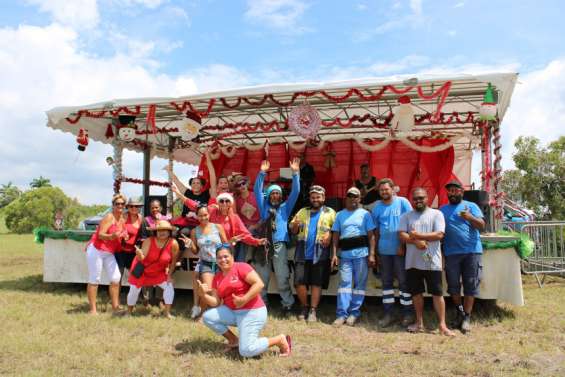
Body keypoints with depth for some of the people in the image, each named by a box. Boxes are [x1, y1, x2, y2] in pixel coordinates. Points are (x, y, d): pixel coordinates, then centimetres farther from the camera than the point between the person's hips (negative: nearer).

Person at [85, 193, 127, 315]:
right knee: (94, 279, -3)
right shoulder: (109, 217, -14)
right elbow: (100, 235, -21)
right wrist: (111, 236, -39)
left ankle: (115, 306, 10)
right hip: (96, 250, -7)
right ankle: (92, 309, 3)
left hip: (109, 253, 8)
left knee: (116, 278, 1)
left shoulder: (122, 220, 8)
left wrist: (124, 236, -1)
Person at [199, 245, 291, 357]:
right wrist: (203, 294, -13)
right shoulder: (217, 277, 9)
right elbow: (216, 302, 4)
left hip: (252, 312, -7)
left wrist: (243, 300, -24)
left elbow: (259, 284, -20)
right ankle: (234, 340, 10)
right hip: (233, 312, 7)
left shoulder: (241, 267, -10)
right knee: (207, 317, -6)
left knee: (246, 351, -17)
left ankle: (280, 340, 4)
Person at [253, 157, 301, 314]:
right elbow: (257, 190, 6)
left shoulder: (285, 207, 14)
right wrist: (262, 173, -5)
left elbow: (295, 192, 5)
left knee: (282, 278, -4)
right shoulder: (264, 206, 16)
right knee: (261, 277, 5)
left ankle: (288, 305, 3)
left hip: (279, 245, -1)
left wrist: (295, 173, -5)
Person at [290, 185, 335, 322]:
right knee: (299, 282, -1)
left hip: (320, 254, -2)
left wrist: (330, 235, -20)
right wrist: (295, 225, -10)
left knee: (317, 283, 1)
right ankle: (305, 307, 19)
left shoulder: (330, 213, 6)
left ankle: (313, 311, 9)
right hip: (302, 253, 3)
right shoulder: (302, 211, 14)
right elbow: (293, 230, 11)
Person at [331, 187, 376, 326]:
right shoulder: (340, 215, 13)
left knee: (359, 284, 2)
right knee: (344, 283, -1)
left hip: (361, 254, -2)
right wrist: (334, 254, 4)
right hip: (345, 255, 2)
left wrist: (372, 254, -5)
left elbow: (371, 235, 3)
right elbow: (336, 235, 12)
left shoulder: (365, 214, 6)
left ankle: (354, 313, 10)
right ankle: (342, 314, 0)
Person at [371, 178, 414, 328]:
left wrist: (403, 245, -11)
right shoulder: (377, 207, 7)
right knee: (386, 282, 10)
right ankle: (388, 314, 20)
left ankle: (407, 314, 13)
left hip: (400, 250, -4)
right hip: (384, 250, 4)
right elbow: (376, 231, 10)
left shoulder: (403, 202, -5)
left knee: (404, 281, 2)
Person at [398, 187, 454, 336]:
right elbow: (401, 235, -2)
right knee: (416, 293, 11)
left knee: (437, 293, -1)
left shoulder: (436, 214, 2)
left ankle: (442, 325, 6)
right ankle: (419, 323, 23)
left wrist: (419, 235, -14)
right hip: (412, 262, 3)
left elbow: (439, 234, -9)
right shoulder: (406, 216, 10)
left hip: (432, 261, -3)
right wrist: (416, 241, -18)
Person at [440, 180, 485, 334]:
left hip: (472, 251, -2)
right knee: (453, 285, 6)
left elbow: (482, 226, -3)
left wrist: (470, 217, -22)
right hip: (451, 253, 2)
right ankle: (460, 311, 27)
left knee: (470, 285, -1)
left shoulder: (471, 206, 6)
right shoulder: (442, 210, 14)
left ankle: (467, 317, 7)